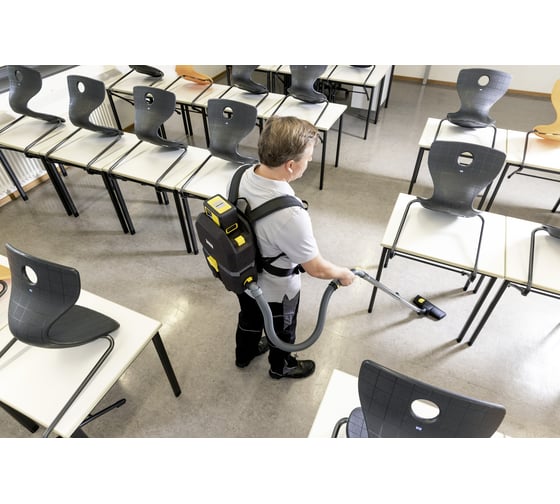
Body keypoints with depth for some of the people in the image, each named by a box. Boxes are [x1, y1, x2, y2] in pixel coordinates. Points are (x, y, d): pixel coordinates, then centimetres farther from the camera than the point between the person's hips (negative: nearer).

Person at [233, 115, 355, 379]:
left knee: (249, 318, 34)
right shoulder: (290, 215, -42)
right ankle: (281, 367, 57)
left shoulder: (245, 176, -19)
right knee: (282, 331, 26)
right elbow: (316, 268, -27)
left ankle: (244, 353, 63)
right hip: (275, 290, -6)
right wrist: (344, 274, -7)